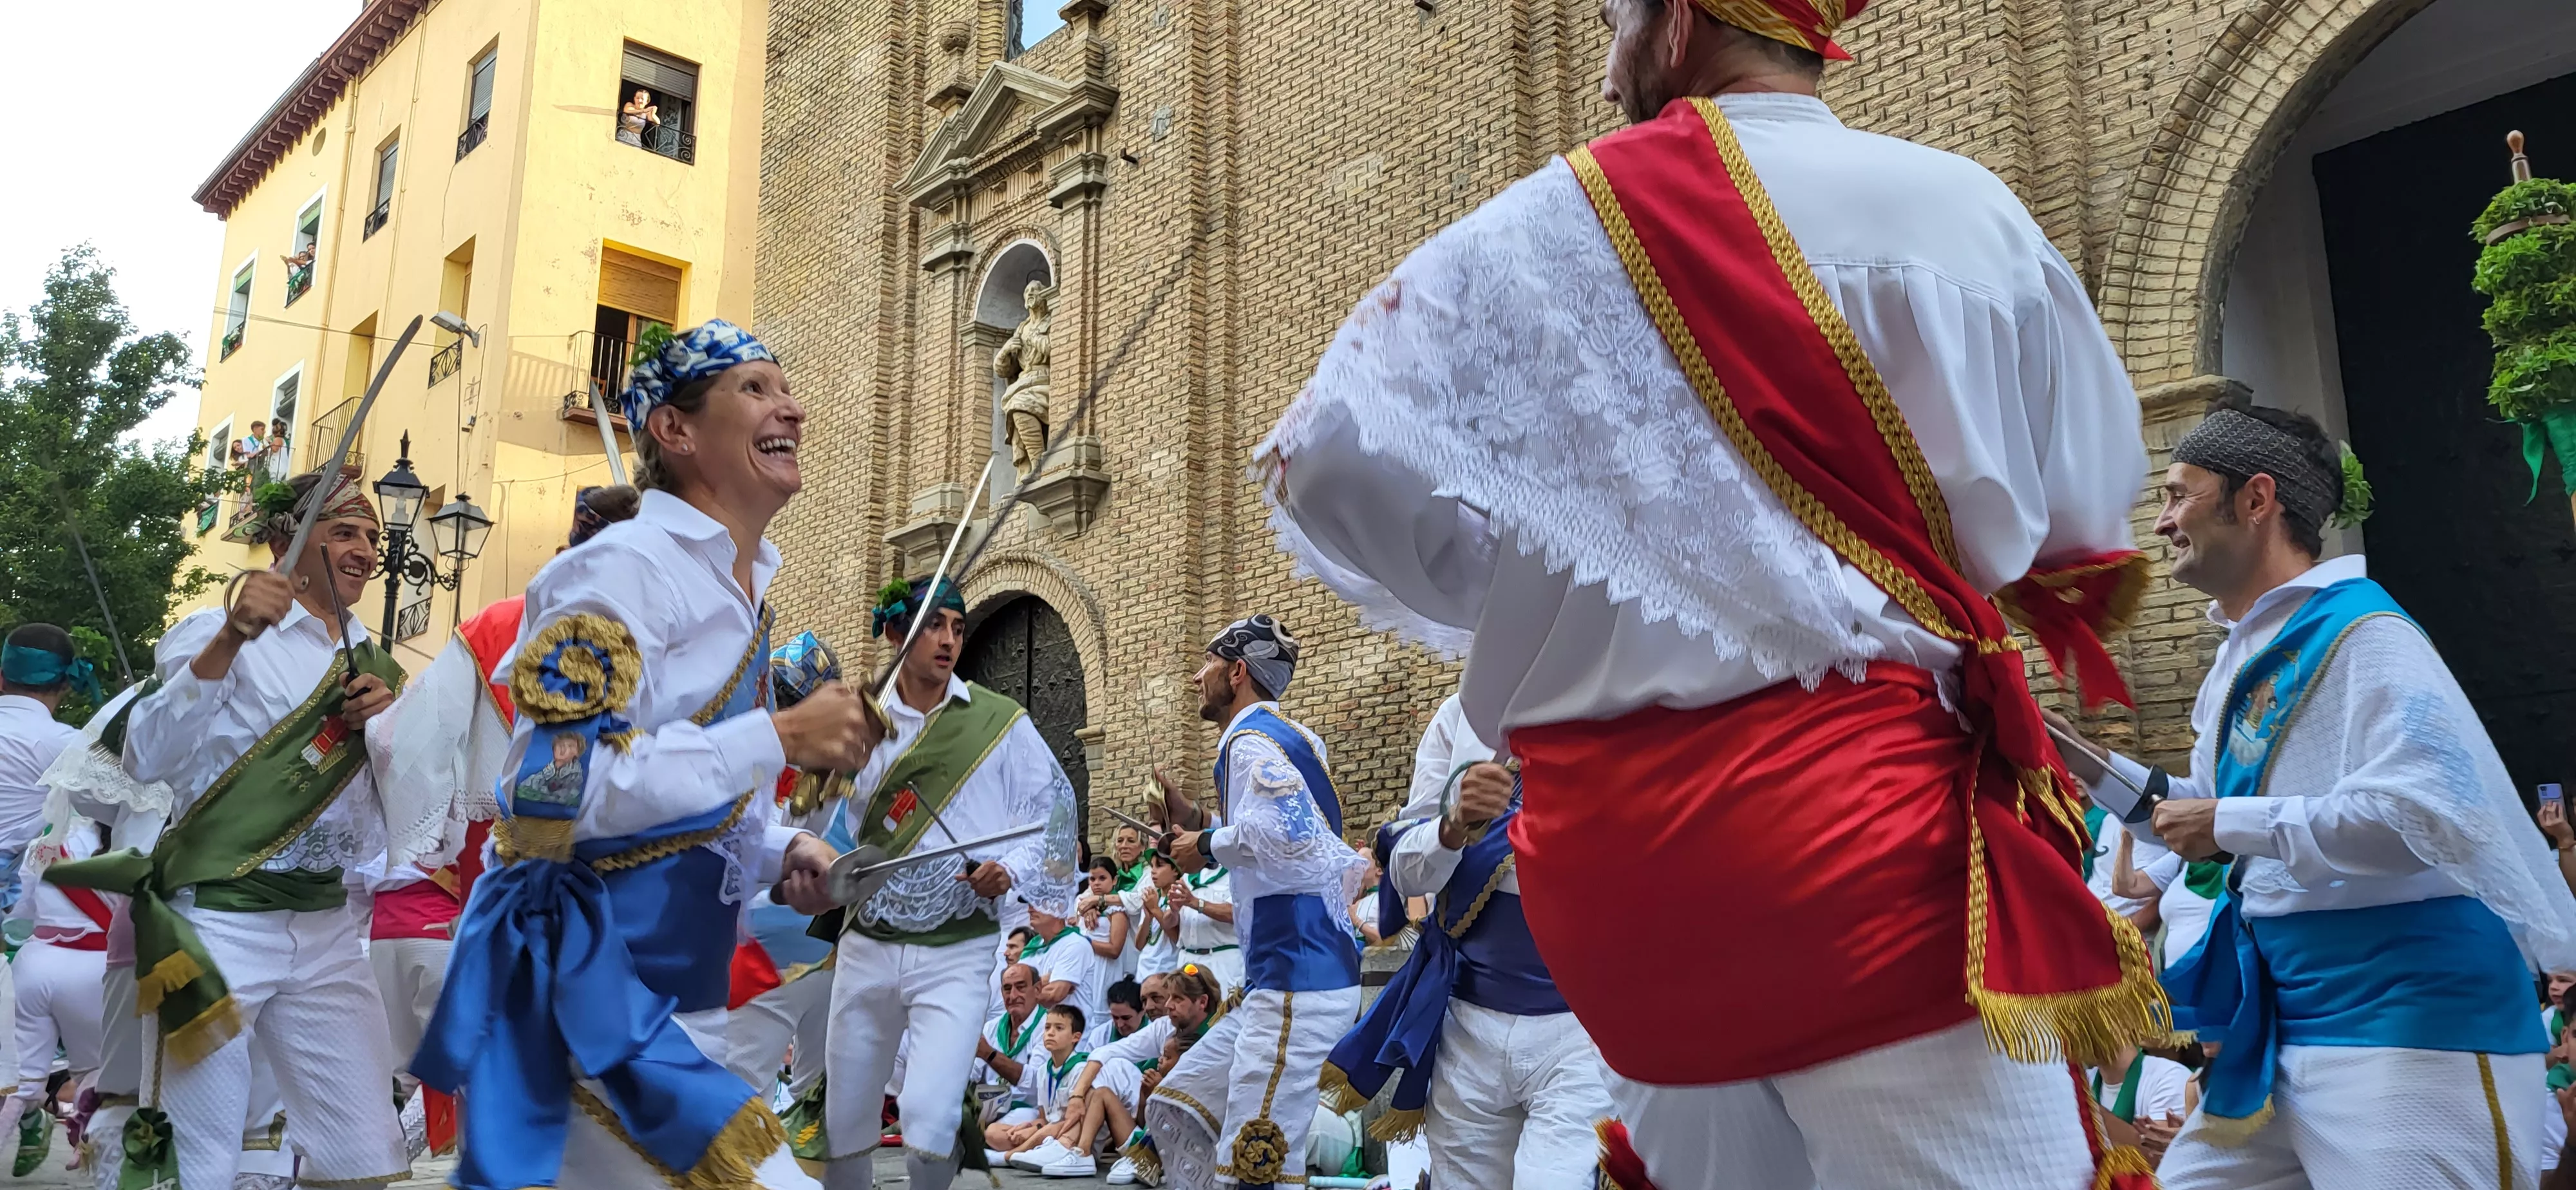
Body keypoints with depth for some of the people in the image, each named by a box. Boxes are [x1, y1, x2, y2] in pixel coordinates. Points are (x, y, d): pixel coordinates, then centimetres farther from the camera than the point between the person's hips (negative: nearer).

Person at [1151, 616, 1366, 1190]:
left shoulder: (1253, 741, -10)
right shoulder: (1282, 738, 21)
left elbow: (1288, 835, -28)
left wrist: (1208, 846, -12)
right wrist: (1195, 826, 18)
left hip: (1299, 979, -11)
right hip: (1277, 978, 11)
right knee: (1175, 1108, 15)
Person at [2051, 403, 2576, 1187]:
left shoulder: (2361, 631, -14)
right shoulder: (2246, 653, 13)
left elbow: (2423, 811, -27)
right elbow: (2215, 815, 22)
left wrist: (2231, 826, -18)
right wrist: (2084, 765, 11)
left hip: (2406, 1017, -9)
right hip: (2284, 1019, 9)